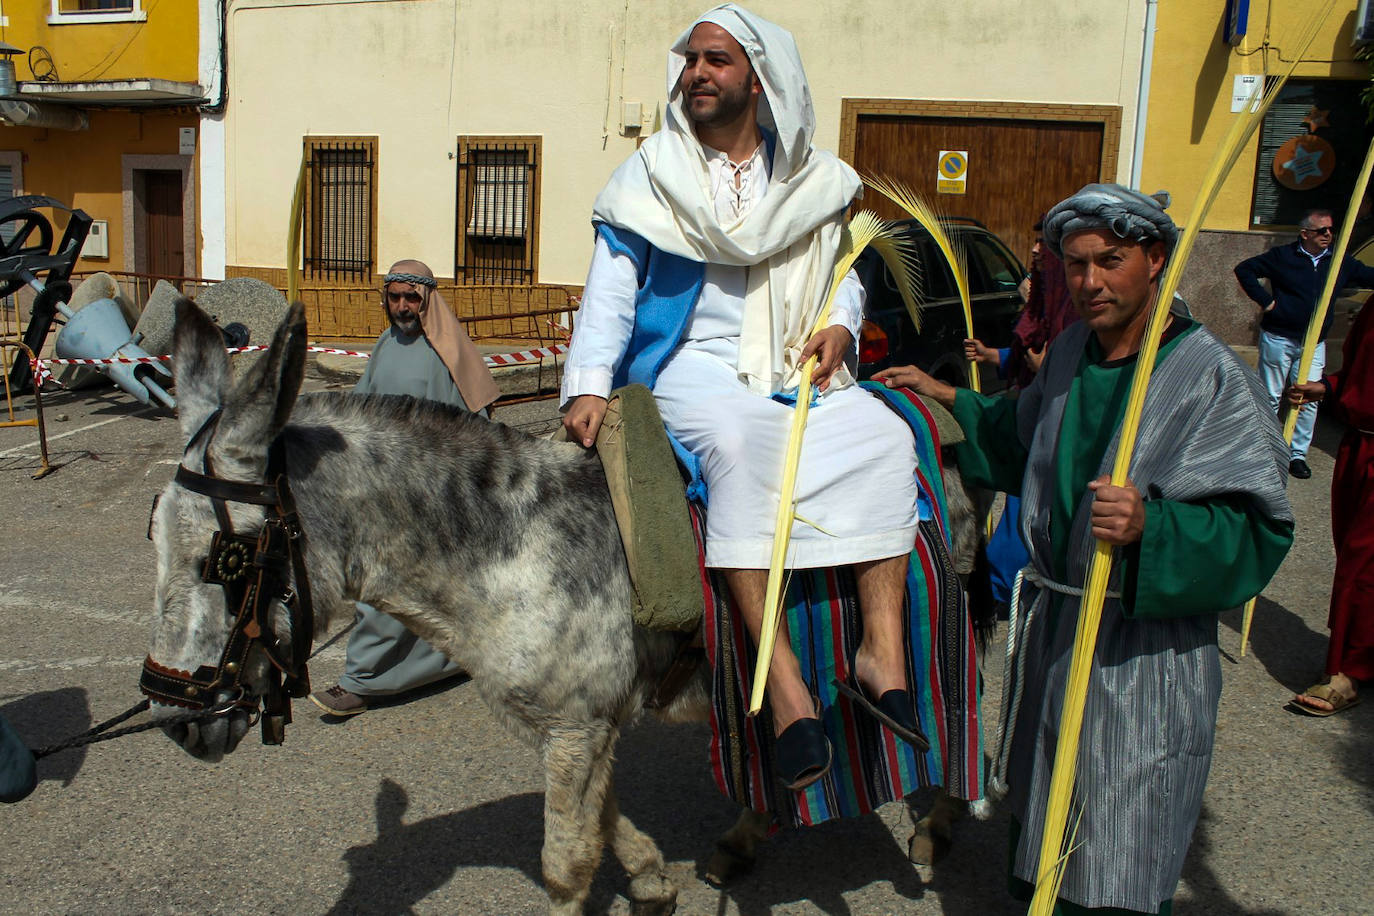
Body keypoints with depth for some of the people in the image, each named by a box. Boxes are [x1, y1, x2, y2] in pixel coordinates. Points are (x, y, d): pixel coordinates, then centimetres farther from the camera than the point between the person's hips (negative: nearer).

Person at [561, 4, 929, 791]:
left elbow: (845, 267, 21)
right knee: (738, 447, -36)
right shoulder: (650, 177, 7)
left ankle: (884, 654, -25)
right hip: (695, 367, -3)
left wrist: (840, 324, -3)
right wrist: (588, 385, -16)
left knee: (888, 437, -23)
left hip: (799, 370, 4)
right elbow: (610, 290, -1)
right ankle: (784, 682, -38)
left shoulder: (812, 179, 15)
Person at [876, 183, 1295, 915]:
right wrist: (951, 399, 26)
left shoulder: (1212, 379, -15)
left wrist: (1150, 526, -35)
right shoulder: (1068, 353, 7)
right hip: (1049, 627, 7)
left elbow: (1257, 527, -20)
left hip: (1144, 651, -6)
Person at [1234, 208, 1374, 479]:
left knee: (1309, 400, -2)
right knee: (1270, 396, 5)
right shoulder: (1282, 256, -5)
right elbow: (1244, 269, -1)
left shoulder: (1340, 262, 6)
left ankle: (1298, 454, 9)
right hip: (1278, 338, -3)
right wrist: (1265, 300, -8)